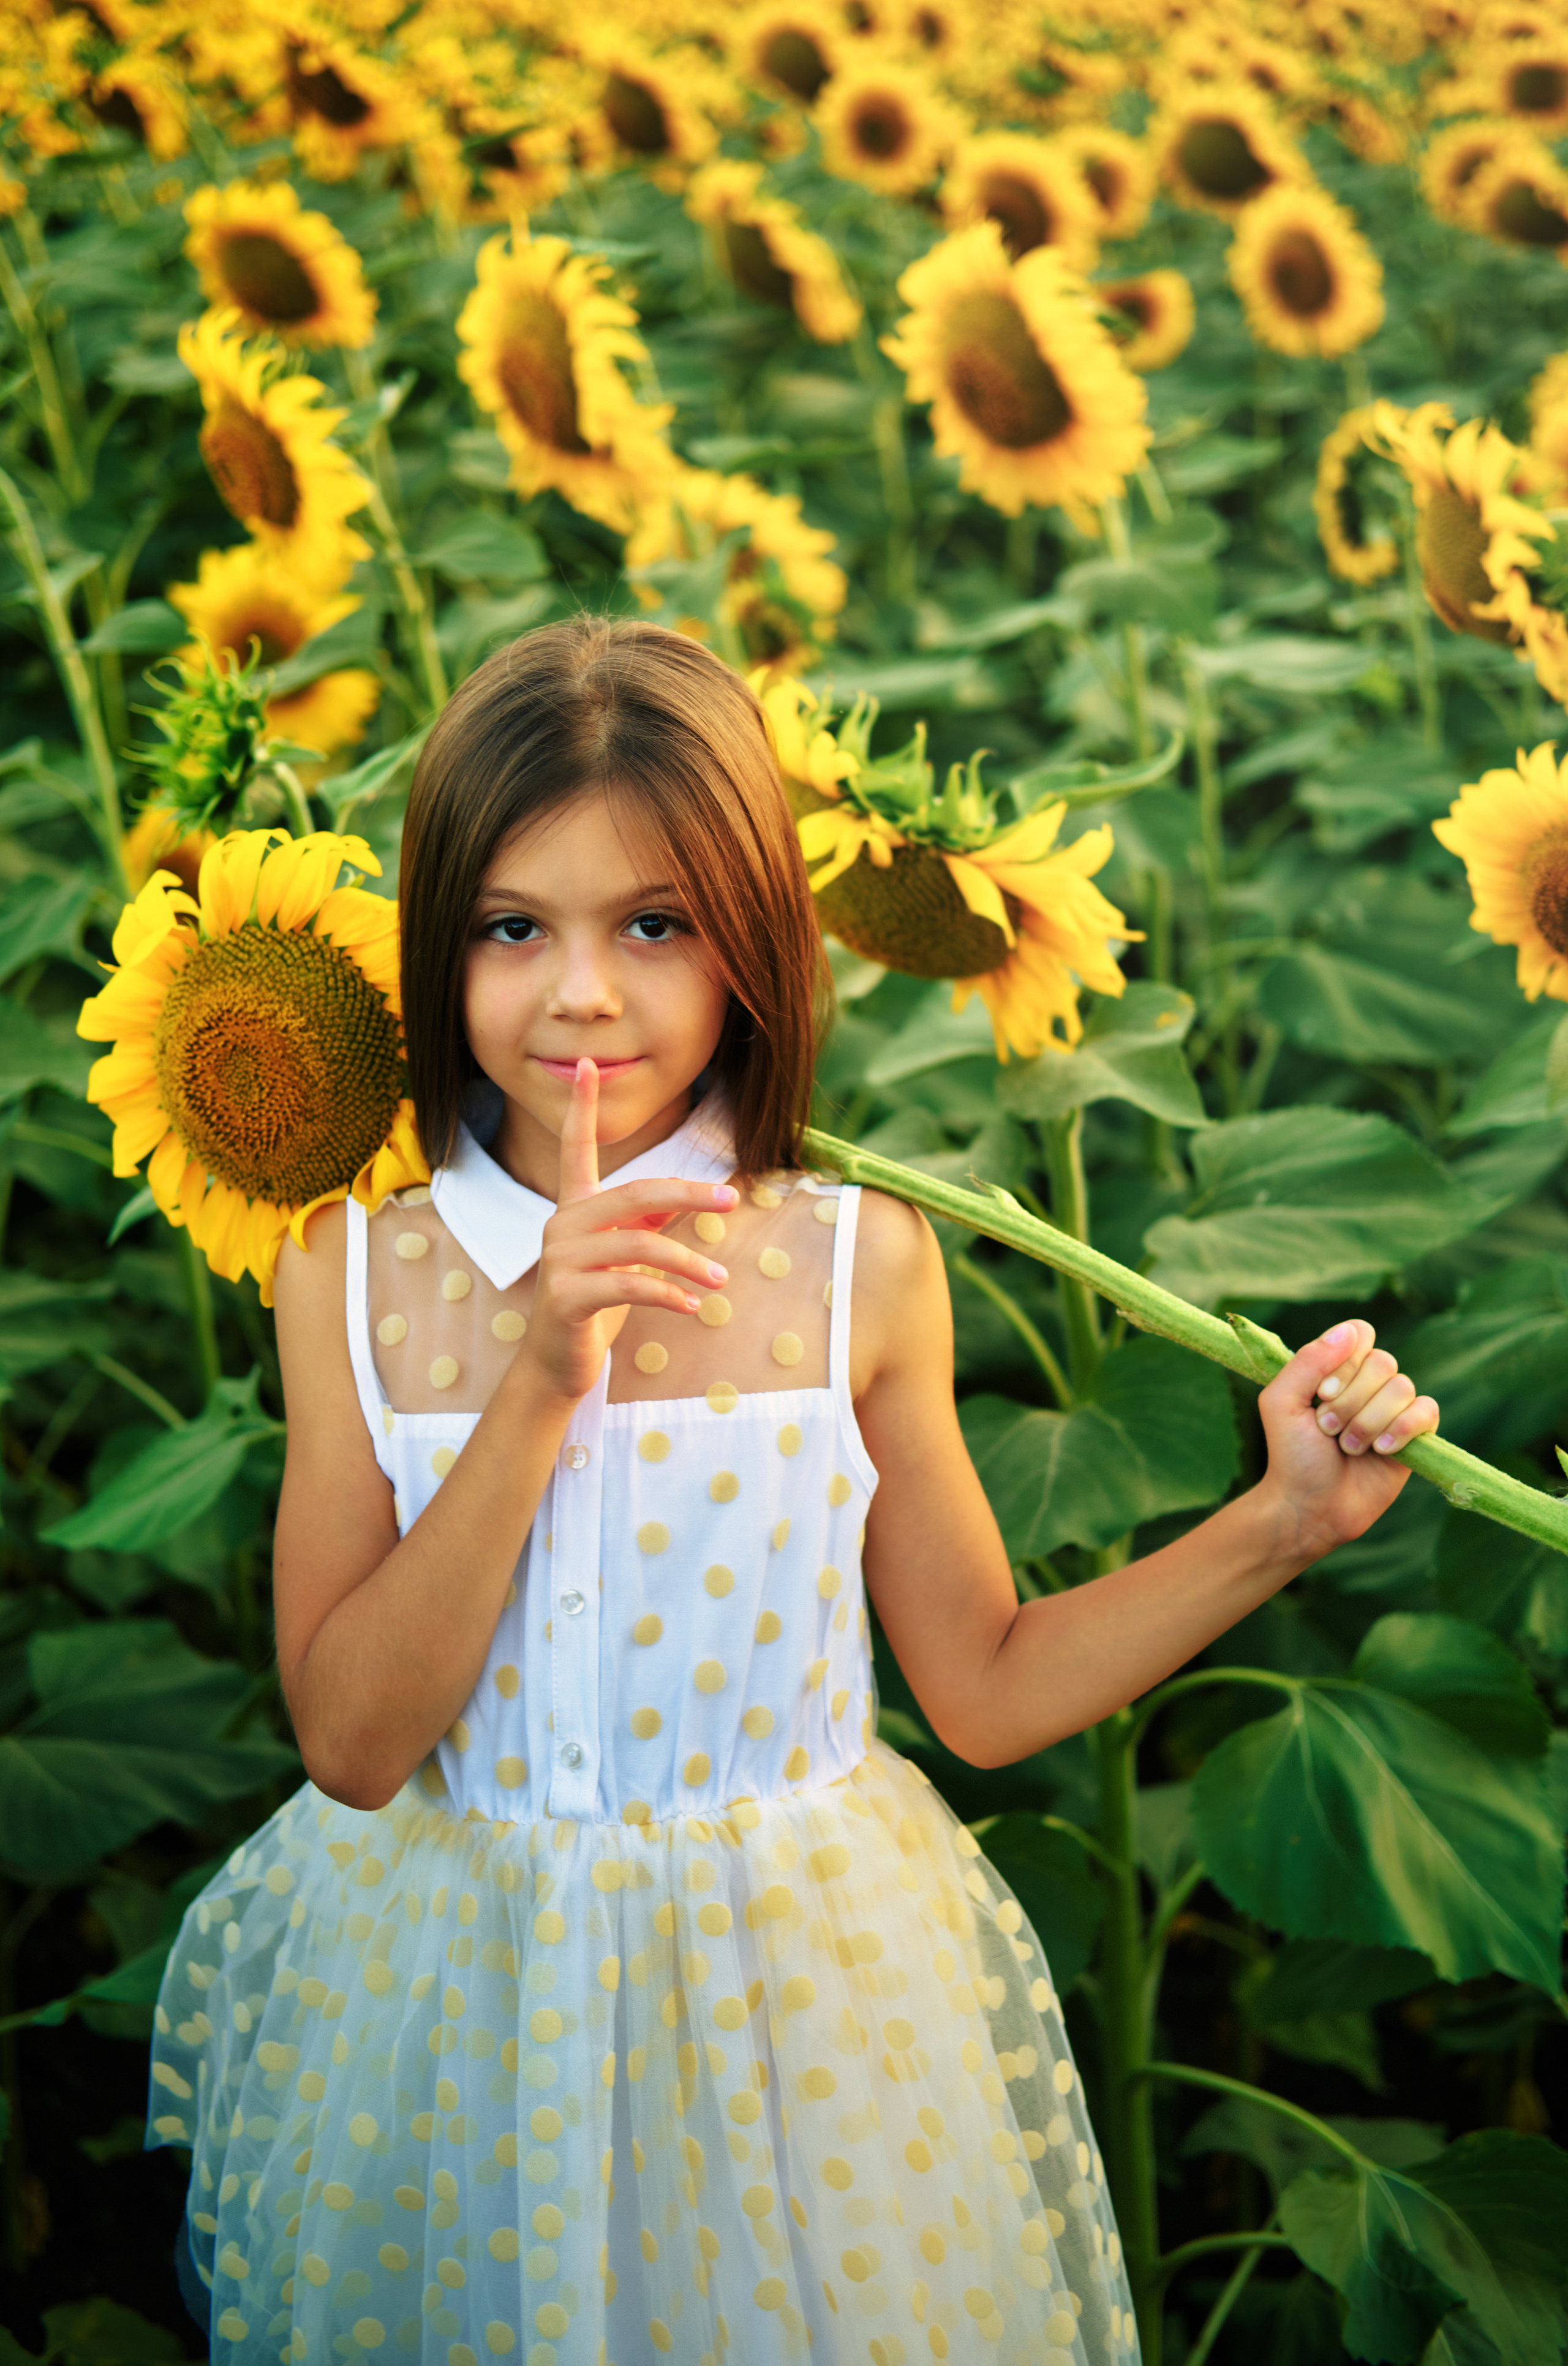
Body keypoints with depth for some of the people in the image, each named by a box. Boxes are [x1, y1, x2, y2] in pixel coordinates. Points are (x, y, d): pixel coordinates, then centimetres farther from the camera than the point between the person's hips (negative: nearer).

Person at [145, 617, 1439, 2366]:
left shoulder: (861, 1263, -11)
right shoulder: (349, 1270, -8)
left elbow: (985, 1689, -1)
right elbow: (350, 1741, -15)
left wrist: (1281, 1526, -12)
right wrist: (540, 1384, -24)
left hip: (799, 2003, 0)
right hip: (453, 2003, 1)